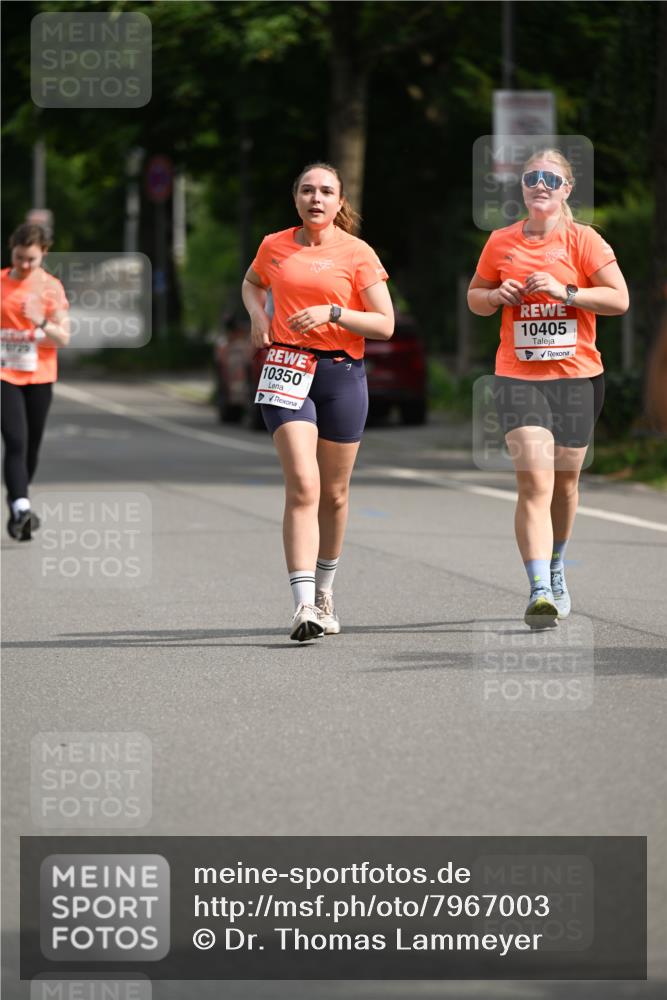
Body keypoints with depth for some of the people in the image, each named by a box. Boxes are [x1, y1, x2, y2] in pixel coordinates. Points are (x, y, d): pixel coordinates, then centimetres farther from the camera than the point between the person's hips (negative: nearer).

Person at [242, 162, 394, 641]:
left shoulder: (358, 254, -1)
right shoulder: (275, 247, 7)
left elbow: (385, 325, -5)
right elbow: (252, 282, 29)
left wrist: (331, 313, -18)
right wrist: (258, 315, 9)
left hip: (342, 373, 0)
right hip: (287, 370, 0)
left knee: (334, 493, 11)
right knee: (302, 487, -16)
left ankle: (325, 591, 33)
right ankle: (304, 604, -23)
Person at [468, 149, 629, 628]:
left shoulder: (582, 240, -1)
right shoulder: (501, 243, 5)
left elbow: (620, 299, -6)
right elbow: (475, 297, 19)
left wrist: (565, 291, -17)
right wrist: (498, 296, -4)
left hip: (577, 375, 0)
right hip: (518, 376, 0)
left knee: (565, 482, 12)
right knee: (534, 483, -15)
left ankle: (556, 571, 38)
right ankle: (540, 592, -22)